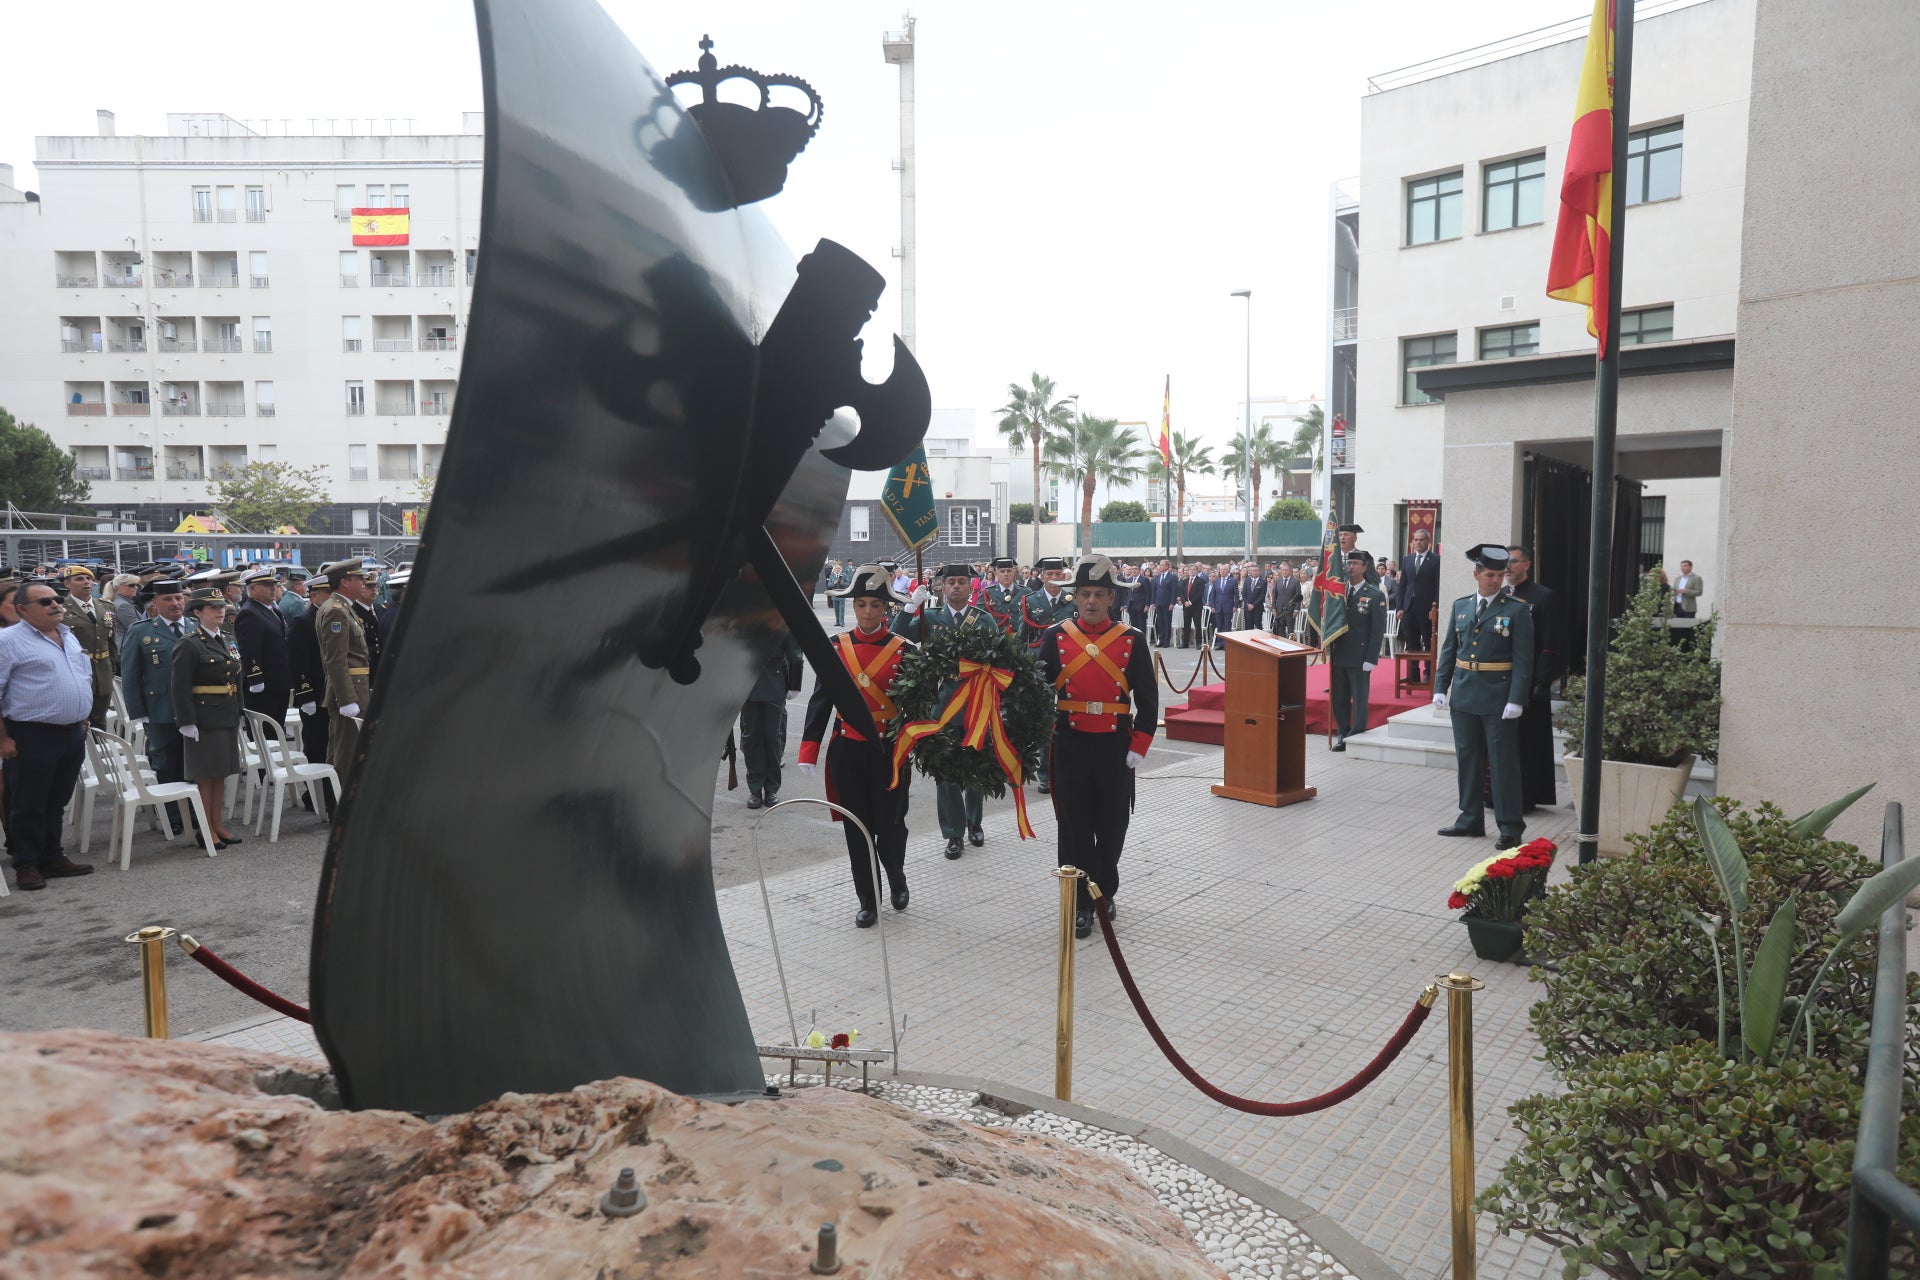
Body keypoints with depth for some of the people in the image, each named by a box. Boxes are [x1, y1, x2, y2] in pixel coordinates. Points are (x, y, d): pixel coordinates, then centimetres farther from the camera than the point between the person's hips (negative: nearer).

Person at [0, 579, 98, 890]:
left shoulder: (69, 638, 14)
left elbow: (85, 679, 23)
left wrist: (82, 721, 16)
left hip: (73, 735, 7)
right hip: (32, 737, -6)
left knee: (57, 803, 15)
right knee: (28, 805, 3)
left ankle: (52, 857, 24)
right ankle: (26, 865, 13)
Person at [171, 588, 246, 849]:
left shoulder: (227, 641, 14)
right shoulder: (188, 644, -10)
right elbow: (181, 687, -14)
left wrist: (238, 716, 17)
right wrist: (187, 722, -18)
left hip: (228, 717, 7)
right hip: (203, 718, -7)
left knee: (222, 773, 12)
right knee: (205, 774, 0)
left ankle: (218, 825, 20)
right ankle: (206, 830, 8)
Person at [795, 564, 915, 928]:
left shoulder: (904, 649, -5)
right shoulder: (836, 647, 0)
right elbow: (820, 700, 0)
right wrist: (809, 751, -6)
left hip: (889, 750, -2)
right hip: (847, 750, 2)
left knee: (890, 824, 3)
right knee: (857, 827, 7)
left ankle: (896, 877, 34)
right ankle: (867, 901, 22)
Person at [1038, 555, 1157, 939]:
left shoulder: (1132, 640, -1)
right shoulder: (1055, 637, 0)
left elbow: (1148, 699, 1)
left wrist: (1138, 746, -4)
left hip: (1115, 746, 1)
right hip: (1070, 744, 0)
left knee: (1111, 825, 12)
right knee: (1074, 826, 3)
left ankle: (1105, 892, 32)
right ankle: (1081, 903, 14)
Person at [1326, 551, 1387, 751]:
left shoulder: (1375, 595, -4)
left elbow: (1378, 630, -6)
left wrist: (1370, 659, -11)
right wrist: (1330, 648, -2)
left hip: (1359, 657, -4)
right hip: (1338, 655, 4)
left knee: (1359, 700, 2)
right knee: (1339, 698, 9)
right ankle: (1342, 735, 19)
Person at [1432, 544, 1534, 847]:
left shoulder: (1517, 610, -5)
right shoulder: (1460, 606, 8)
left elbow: (1523, 659, -8)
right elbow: (1448, 649, 11)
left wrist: (1516, 699, -15)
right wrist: (1440, 688, 4)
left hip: (1498, 698, -5)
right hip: (1463, 695, 5)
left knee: (1503, 762, 1)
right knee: (1467, 759, 12)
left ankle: (1510, 826, 9)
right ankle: (1470, 819, 23)